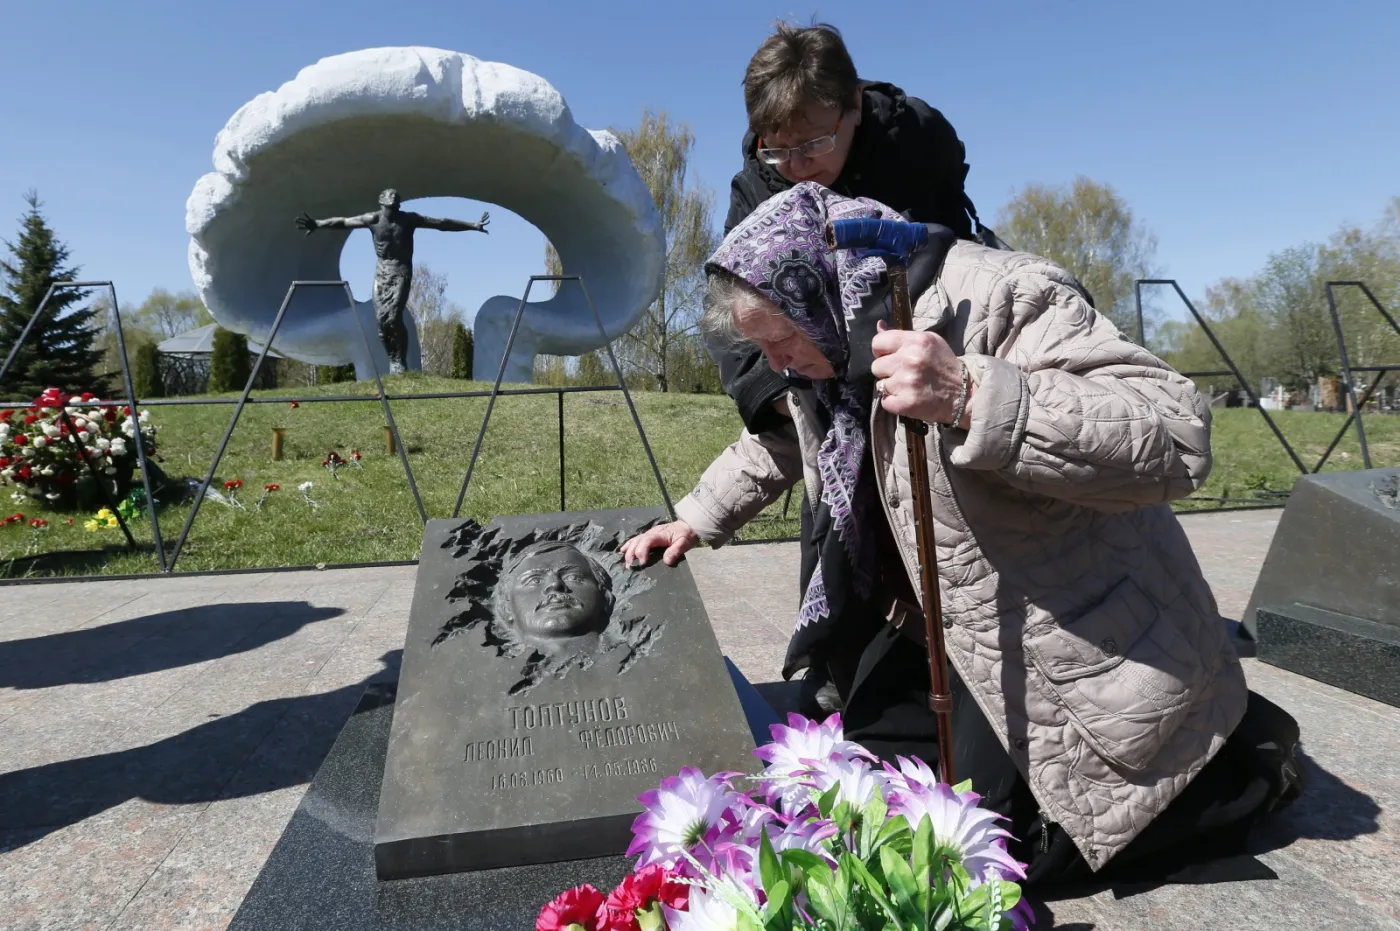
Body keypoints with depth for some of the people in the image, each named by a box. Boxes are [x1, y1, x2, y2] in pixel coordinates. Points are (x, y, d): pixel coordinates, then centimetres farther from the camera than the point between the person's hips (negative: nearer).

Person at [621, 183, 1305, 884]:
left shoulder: (996, 297, -27)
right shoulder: (835, 337, 0)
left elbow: (1175, 438, -36)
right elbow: (778, 440, 21)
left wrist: (969, 396, -46)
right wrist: (696, 519, 18)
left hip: (1081, 649, -9)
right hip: (959, 625, 9)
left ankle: (1243, 764, 11)